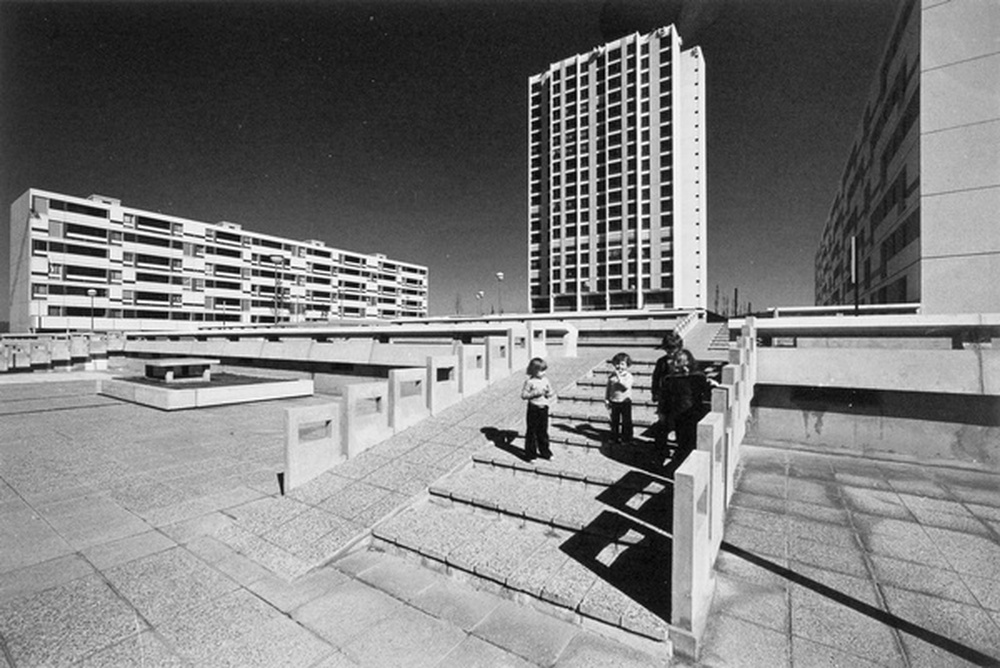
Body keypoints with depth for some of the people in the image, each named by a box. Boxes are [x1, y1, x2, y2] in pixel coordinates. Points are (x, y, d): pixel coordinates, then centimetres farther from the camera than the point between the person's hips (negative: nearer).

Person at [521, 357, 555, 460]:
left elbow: (552, 394, 11)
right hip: (533, 409, -4)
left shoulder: (545, 380, 3)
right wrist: (535, 393, -23)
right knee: (532, 431, 5)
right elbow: (523, 395, -13)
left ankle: (545, 452, 28)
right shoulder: (530, 381, -11)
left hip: (544, 409, 4)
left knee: (543, 431, 14)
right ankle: (530, 454, 17)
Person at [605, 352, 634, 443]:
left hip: (625, 401, -3)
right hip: (614, 402, 3)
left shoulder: (628, 376, -10)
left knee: (626, 422, 8)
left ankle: (627, 438, 22)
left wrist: (619, 375, -33)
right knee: (614, 421, 14)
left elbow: (626, 386, -30)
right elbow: (608, 388, 6)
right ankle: (614, 437, 28)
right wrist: (606, 399, 4)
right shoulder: (612, 376, -1)